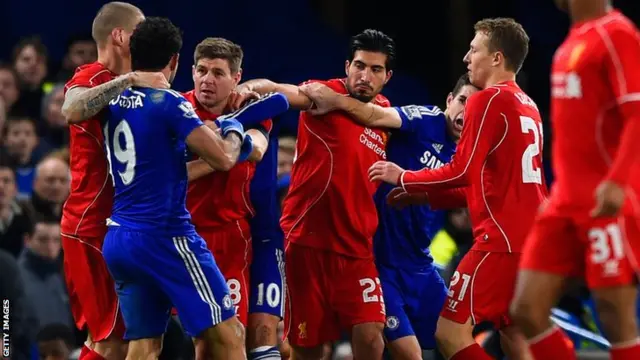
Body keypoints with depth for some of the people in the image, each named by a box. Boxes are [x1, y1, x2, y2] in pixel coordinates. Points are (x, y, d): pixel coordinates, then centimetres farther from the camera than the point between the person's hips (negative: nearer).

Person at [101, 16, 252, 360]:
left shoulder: (113, 102, 11)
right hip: (164, 237, -7)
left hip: (117, 239, 7)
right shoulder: (168, 103, -11)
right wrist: (233, 132, 9)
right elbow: (223, 158, -13)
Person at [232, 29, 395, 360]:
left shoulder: (384, 112, 10)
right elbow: (283, 92, -25)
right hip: (306, 240, -4)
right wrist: (250, 87, -44)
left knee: (370, 333, -8)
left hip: (355, 246, 4)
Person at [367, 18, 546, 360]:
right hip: (529, 237, 9)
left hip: (502, 239, -9)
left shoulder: (489, 100, -9)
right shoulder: (527, 105, 17)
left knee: (451, 331, -7)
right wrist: (428, 196, 22)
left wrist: (403, 178, 1)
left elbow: (462, 172, -13)